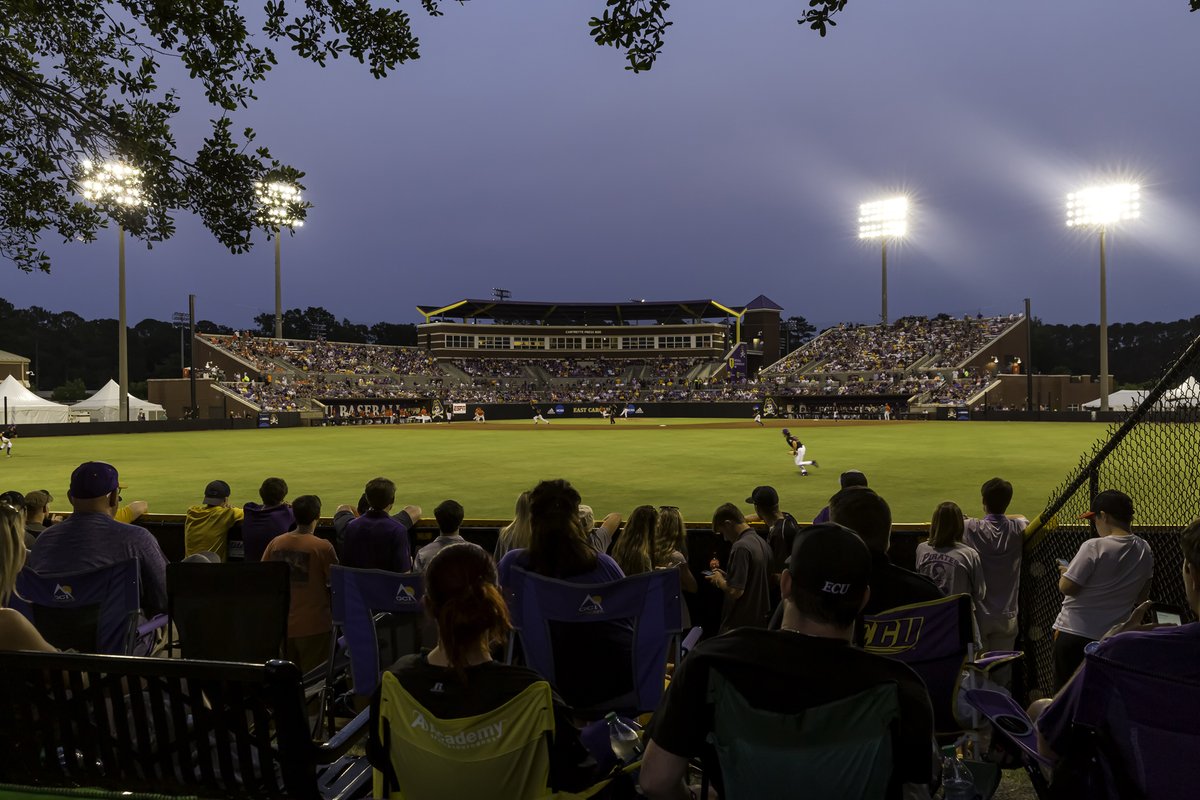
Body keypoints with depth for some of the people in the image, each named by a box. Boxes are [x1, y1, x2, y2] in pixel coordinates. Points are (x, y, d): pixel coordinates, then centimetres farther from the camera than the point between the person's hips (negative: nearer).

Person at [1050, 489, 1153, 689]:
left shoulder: (1094, 547, -20)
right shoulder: (1145, 551, 1)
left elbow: (1067, 587, -17)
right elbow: (1141, 598, 12)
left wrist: (1065, 572, 3)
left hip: (1074, 634, -6)